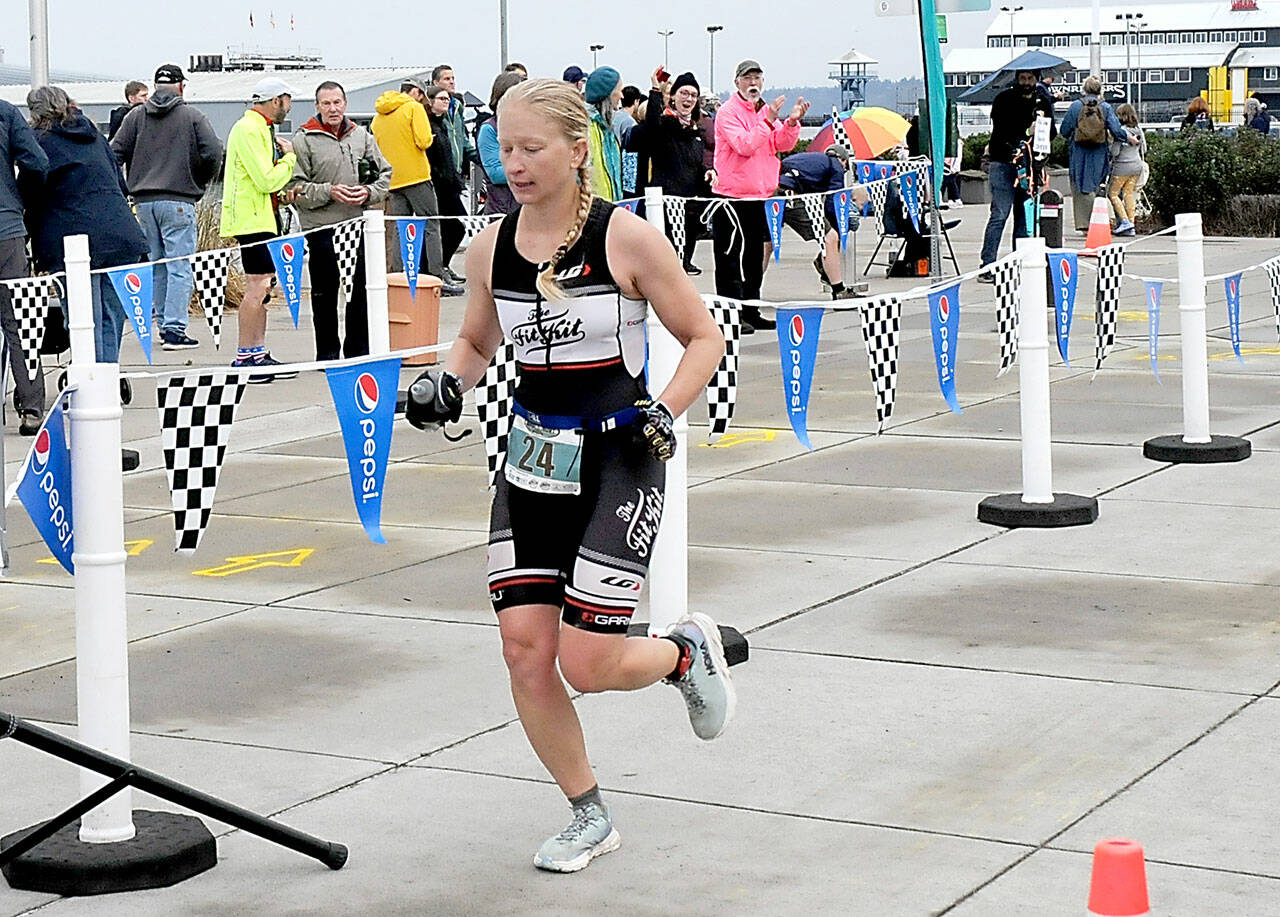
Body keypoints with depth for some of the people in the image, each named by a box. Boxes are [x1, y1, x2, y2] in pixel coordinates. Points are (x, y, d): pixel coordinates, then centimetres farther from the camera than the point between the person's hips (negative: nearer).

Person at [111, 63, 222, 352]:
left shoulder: (136, 116, 8)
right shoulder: (192, 117, -1)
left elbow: (115, 153, 4)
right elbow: (213, 153, -8)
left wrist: (127, 186, 15)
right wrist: (200, 183, 9)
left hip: (144, 201, 4)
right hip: (178, 201, -4)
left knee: (157, 264, 14)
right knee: (179, 266, -5)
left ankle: (164, 325, 18)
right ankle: (174, 329, -12)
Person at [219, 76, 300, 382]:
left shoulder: (260, 129, 18)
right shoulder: (249, 130, -15)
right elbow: (267, 181, -20)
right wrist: (289, 157, -6)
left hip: (263, 217, 11)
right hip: (252, 219, -11)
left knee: (261, 287, 11)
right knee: (257, 286, -11)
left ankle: (258, 353, 16)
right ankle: (244, 357, -8)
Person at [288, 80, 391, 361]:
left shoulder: (362, 136, 9)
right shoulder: (304, 140, -2)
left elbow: (385, 174, 13)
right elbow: (296, 187, -6)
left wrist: (369, 192, -7)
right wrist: (329, 192, -18)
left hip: (359, 224, 3)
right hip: (321, 227, -3)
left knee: (361, 290, 9)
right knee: (325, 293, 4)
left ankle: (358, 350, 20)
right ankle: (327, 353, 14)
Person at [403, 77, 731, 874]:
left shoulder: (627, 238, -11)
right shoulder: (491, 248, 2)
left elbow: (705, 338, -3)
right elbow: (476, 343, 19)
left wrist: (664, 410, -18)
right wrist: (446, 383, -1)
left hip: (617, 461, -5)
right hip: (532, 460, 5)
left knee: (588, 664, -10)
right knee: (524, 647, -1)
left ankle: (689, 651, 25)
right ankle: (590, 817, 18)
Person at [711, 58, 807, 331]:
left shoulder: (766, 110, 13)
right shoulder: (728, 112, -9)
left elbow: (782, 145, 7)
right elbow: (744, 145, -22)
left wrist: (791, 122, -10)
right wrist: (768, 121, -27)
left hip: (760, 195, 8)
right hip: (732, 196, -8)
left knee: (755, 257, 14)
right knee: (732, 257, -6)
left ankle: (751, 312, 22)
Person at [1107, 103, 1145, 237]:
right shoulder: (1139, 130, 6)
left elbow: (1114, 152, -17)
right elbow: (1144, 150, 14)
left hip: (1122, 166, -7)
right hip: (1137, 166, 7)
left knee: (1113, 193, 4)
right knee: (1129, 194, 11)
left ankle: (1125, 221, -9)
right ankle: (1131, 226, 8)